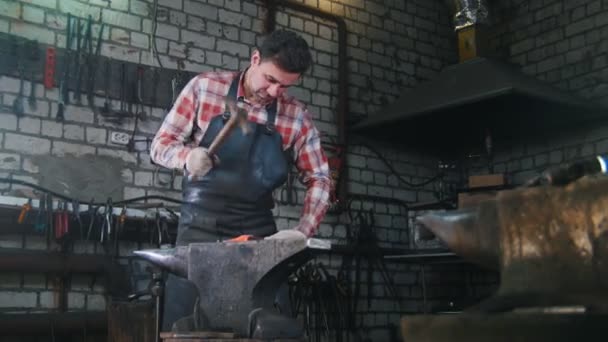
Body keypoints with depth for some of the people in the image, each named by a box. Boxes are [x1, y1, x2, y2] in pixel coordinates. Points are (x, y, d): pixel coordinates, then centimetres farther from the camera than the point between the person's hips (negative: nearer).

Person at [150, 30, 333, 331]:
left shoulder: (297, 117, 1)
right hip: (200, 227, -1)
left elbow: (319, 179, 4)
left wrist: (303, 230, -11)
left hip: (257, 231, 1)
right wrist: (187, 155, -21)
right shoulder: (204, 88, -2)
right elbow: (160, 145, 1)